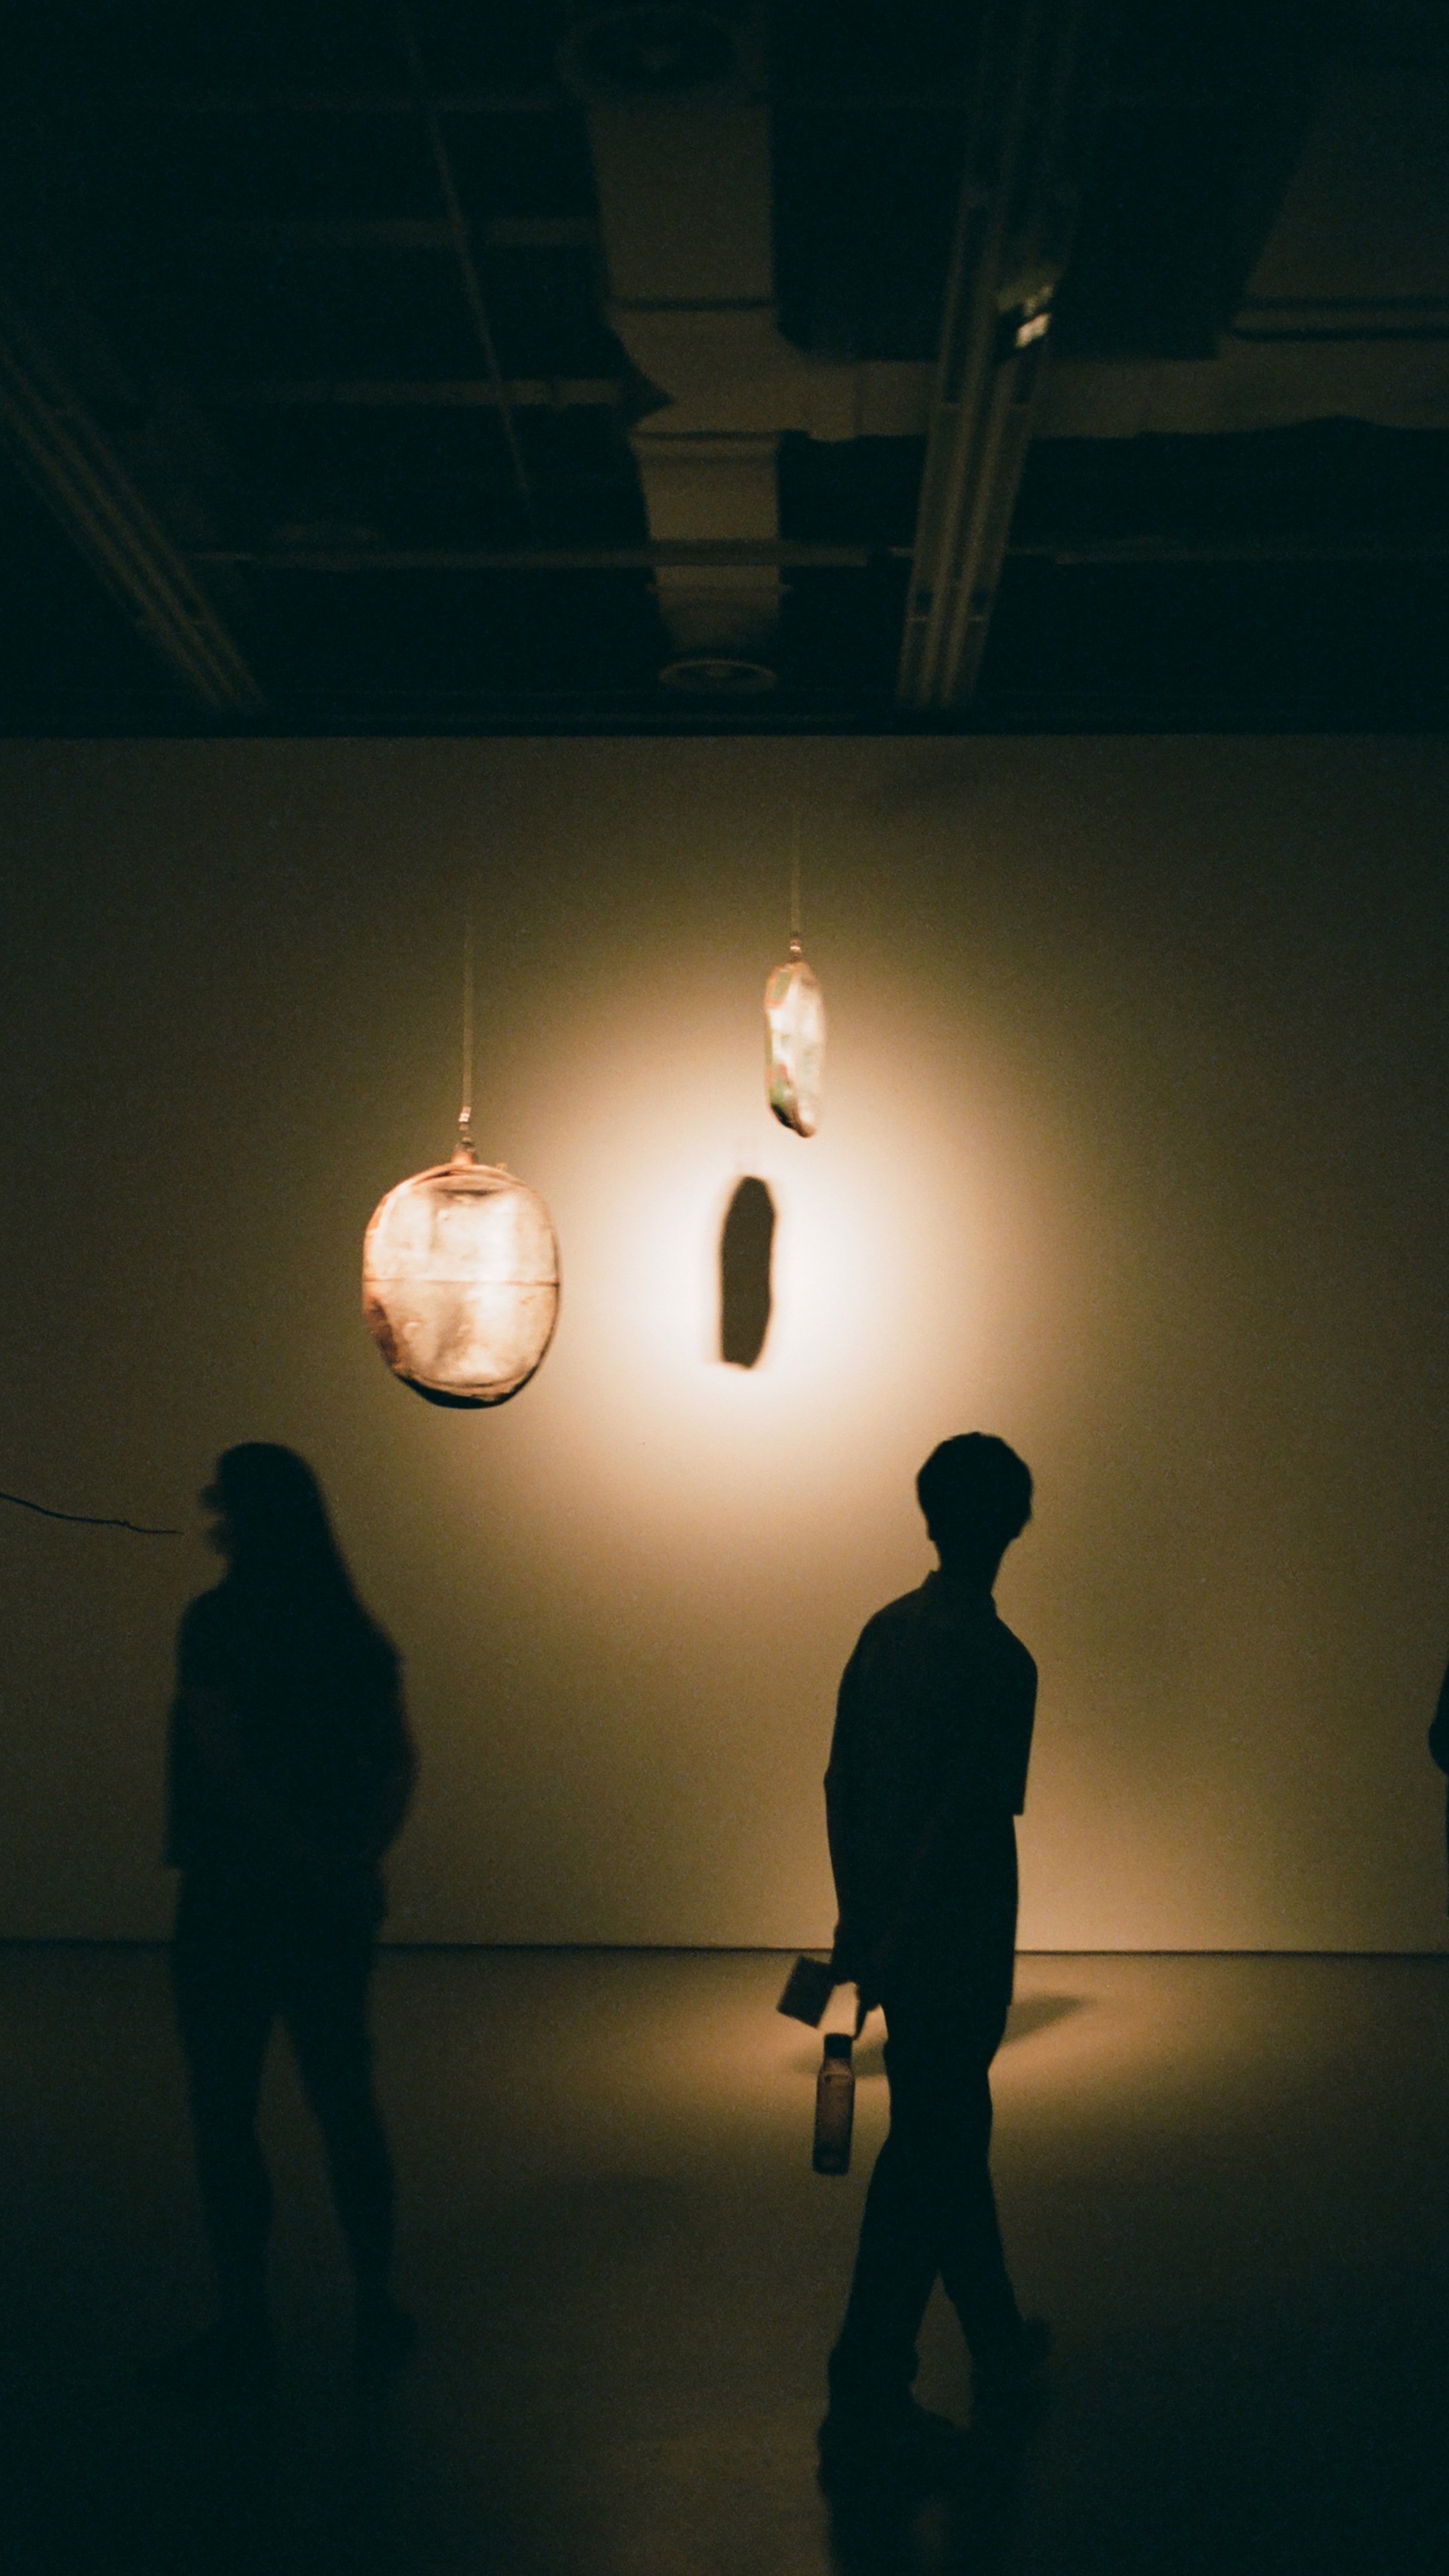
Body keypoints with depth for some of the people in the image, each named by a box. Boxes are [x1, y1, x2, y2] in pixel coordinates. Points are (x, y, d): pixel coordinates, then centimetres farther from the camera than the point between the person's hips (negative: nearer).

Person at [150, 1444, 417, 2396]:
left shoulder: (218, 1623, -13)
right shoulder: (354, 1632, 6)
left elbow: (225, 1768, -18)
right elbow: (401, 1764, 4)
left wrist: (308, 1858, -11)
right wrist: (357, 1855, -2)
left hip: (235, 1897, -6)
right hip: (337, 1903, 6)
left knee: (225, 2114, 5)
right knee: (347, 2103, 14)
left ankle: (247, 2327, 11)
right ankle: (378, 2311, 21)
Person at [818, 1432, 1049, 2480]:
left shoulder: (883, 1633, 4)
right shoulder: (998, 1662, -18)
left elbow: (840, 1787, 9)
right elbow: (960, 1823, -22)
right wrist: (890, 1949, -16)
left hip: (895, 1938, 8)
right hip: (958, 1950, -8)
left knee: (954, 2132, 21)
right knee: (927, 2162, 1)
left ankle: (1000, 2341, 38)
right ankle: (867, 2402, 7)